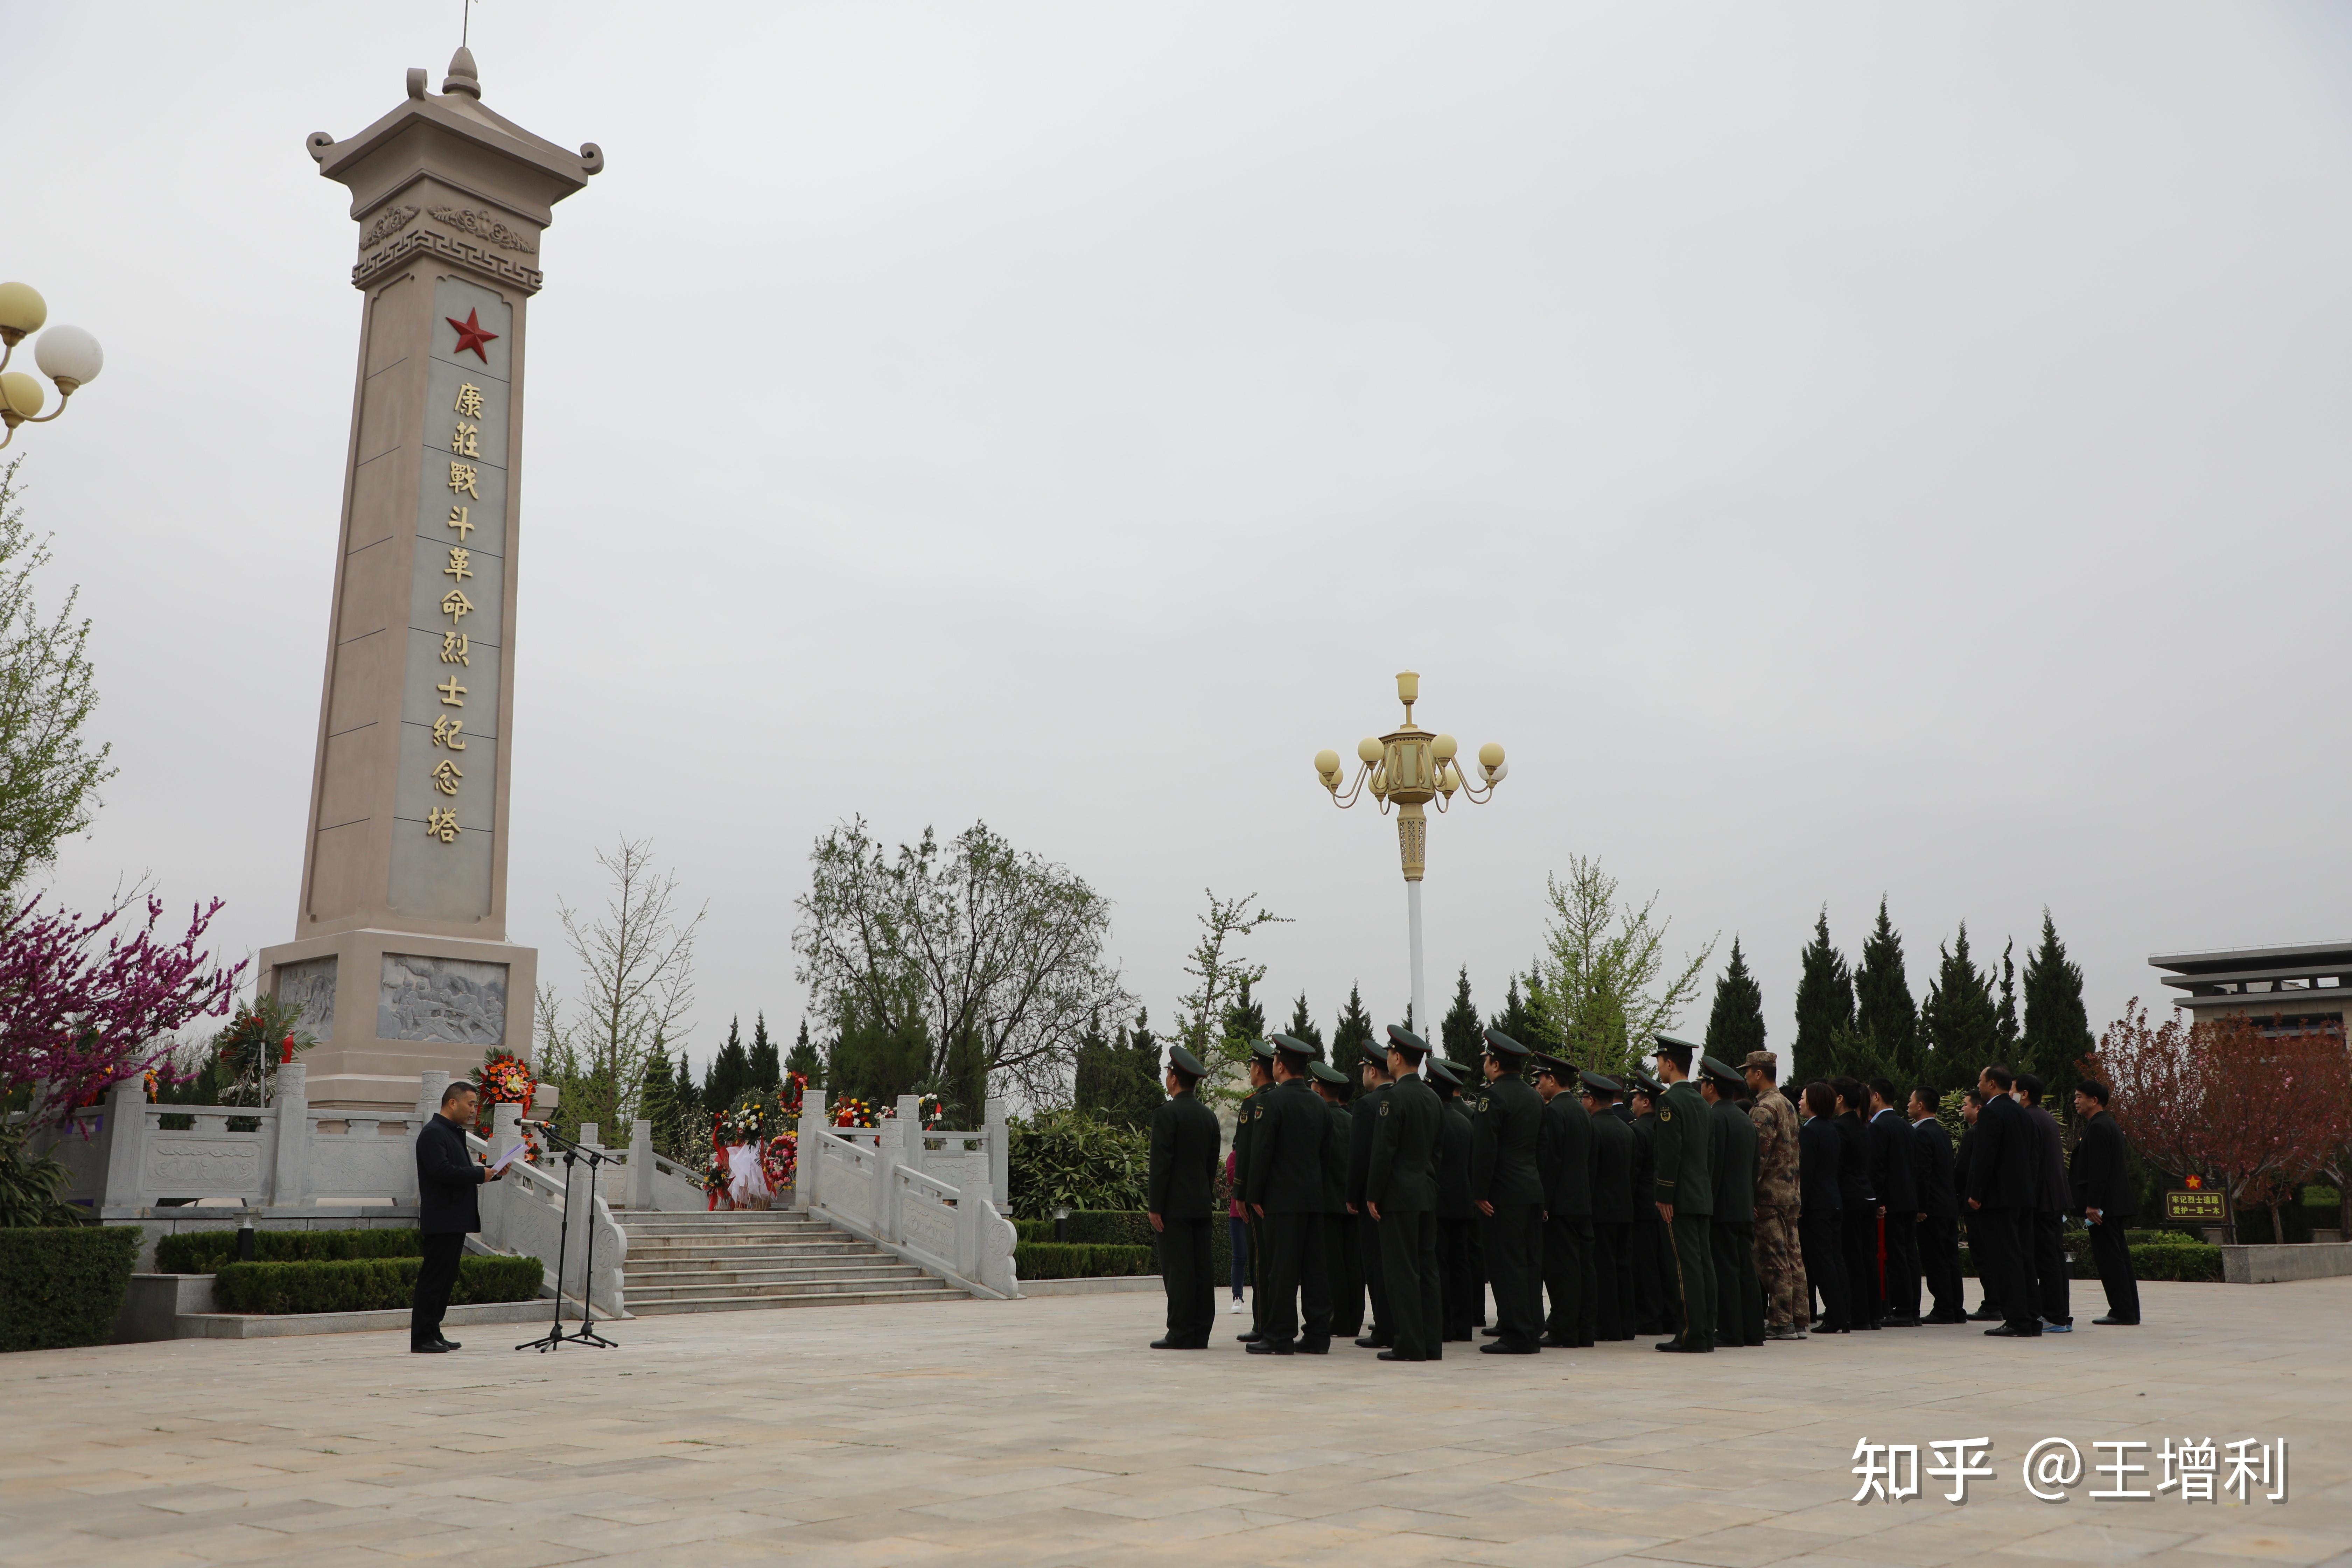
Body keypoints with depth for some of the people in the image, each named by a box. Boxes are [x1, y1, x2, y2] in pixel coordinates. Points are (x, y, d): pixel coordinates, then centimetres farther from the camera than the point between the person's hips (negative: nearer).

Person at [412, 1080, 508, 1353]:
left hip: (457, 1219, 10)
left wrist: (493, 1173, 8)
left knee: (446, 1279, 12)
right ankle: (421, 1338, -3)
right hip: (441, 1220, -10)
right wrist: (480, 1174, -16)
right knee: (433, 1277, -7)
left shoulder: (454, 1133, 20)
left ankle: (433, 1334, 17)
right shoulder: (433, 1133, -12)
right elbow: (442, 1171, -24)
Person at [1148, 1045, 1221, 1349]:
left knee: (1177, 1270, -6)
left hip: (1174, 1206, -7)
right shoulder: (1209, 1116, 12)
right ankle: (1201, 1333, 9)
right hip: (1201, 1204, 7)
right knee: (1202, 1269, 6)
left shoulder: (1166, 1113, -10)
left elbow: (1161, 1163, -14)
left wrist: (1154, 1206, -11)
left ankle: (1181, 1334, -6)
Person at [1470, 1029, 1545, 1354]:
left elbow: (1485, 1148, -17)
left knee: (1507, 1264, -6)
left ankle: (1516, 1335, -6)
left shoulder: (1494, 1096, -12)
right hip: (1533, 1190, 9)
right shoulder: (1534, 1098, 15)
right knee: (1530, 1262, 11)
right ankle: (1531, 1329, 15)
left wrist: (1480, 1193, -14)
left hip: (1504, 1194, -9)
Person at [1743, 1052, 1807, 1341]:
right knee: (1793, 1258, 10)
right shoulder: (1788, 1105, 16)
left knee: (1774, 1260, -5)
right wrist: (1796, 1192, 21)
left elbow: (1758, 1156, -20)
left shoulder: (1763, 1109, -14)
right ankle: (1799, 1320, 13)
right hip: (1791, 1194, 9)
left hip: (1770, 1195, -9)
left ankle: (1781, 1322, -3)